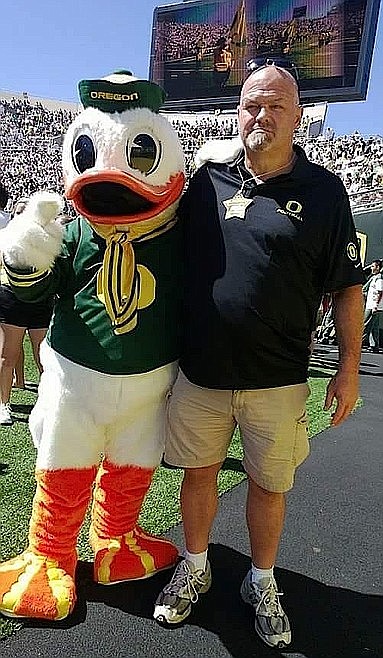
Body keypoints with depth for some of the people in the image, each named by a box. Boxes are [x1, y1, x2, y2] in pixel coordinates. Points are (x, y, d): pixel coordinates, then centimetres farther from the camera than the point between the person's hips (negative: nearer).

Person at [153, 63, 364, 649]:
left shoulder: (323, 191, -1)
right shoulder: (208, 178, 3)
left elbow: (347, 286, 2)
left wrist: (348, 368, 0)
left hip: (277, 379, -1)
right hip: (200, 370, 2)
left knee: (269, 485, 12)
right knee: (200, 472, 15)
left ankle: (262, 584, 37)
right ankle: (194, 568, 40)